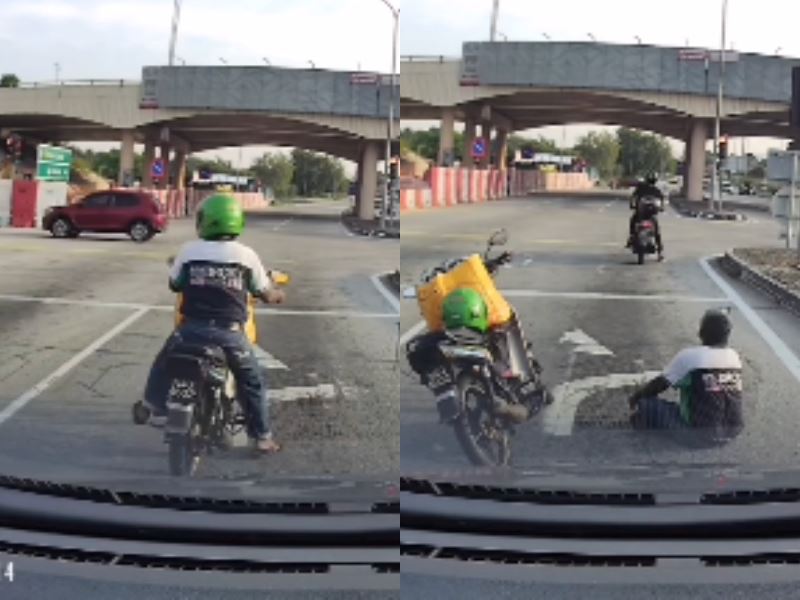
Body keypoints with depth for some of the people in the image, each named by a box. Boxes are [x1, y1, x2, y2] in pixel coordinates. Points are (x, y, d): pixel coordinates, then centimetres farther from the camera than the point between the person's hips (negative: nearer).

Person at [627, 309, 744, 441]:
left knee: (646, 407, 4)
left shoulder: (689, 356, -11)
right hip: (733, 431, 6)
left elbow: (659, 384, 1)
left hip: (701, 432, -6)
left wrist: (636, 397, 20)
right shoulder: (734, 356, 6)